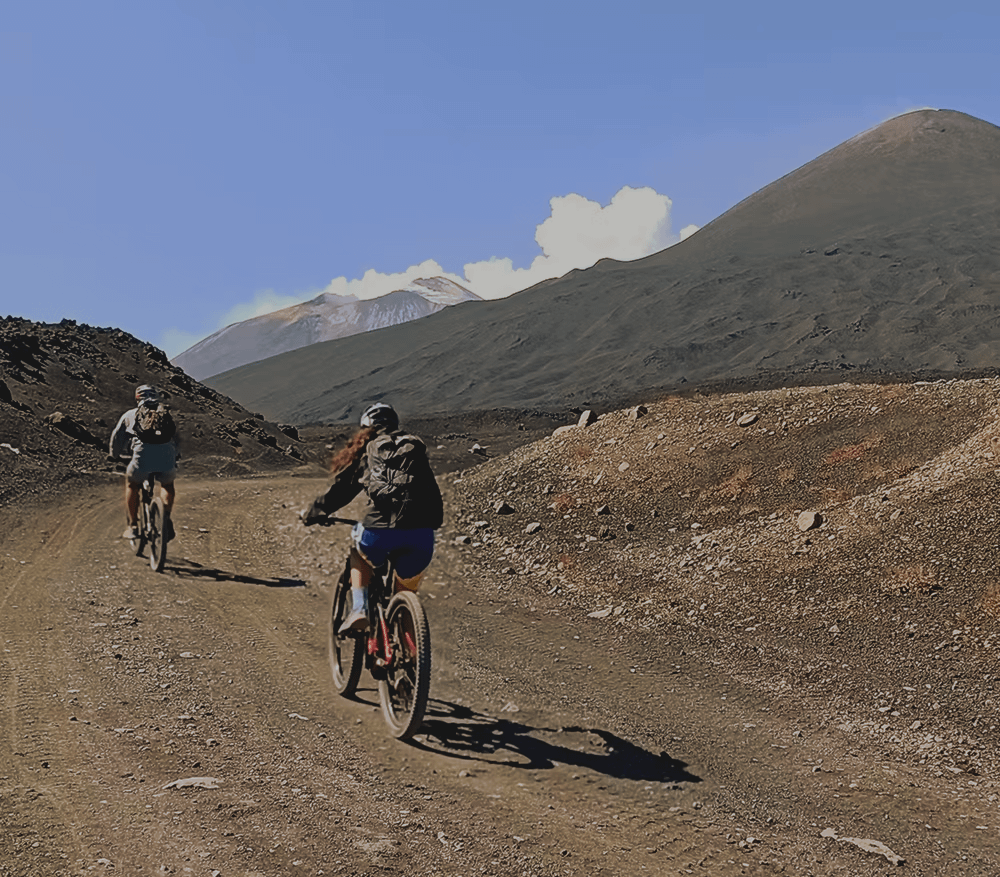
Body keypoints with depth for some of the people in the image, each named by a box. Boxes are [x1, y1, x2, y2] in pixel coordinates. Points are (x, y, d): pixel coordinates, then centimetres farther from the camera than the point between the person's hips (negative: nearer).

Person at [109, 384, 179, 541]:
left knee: (132, 485, 25)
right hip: (167, 457, 2)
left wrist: (115, 457, 52)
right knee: (167, 484, 31)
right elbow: (175, 438, 38)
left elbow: (116, 439, 34)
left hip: (142, 454, -1)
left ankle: (133, 526, 19)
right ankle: (166, 519, 13)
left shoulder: (130, 414, 26)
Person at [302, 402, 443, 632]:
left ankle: (358, 609, 15)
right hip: (421, 535, 2)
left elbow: (340, 491, 20)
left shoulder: (365, 450, 18)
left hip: (380, 530, -2)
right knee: (405, 592, 26)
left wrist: (312, 514, 36)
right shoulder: (415, 448, 25)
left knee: (358, 550, 33)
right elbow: (433, 493, 30)